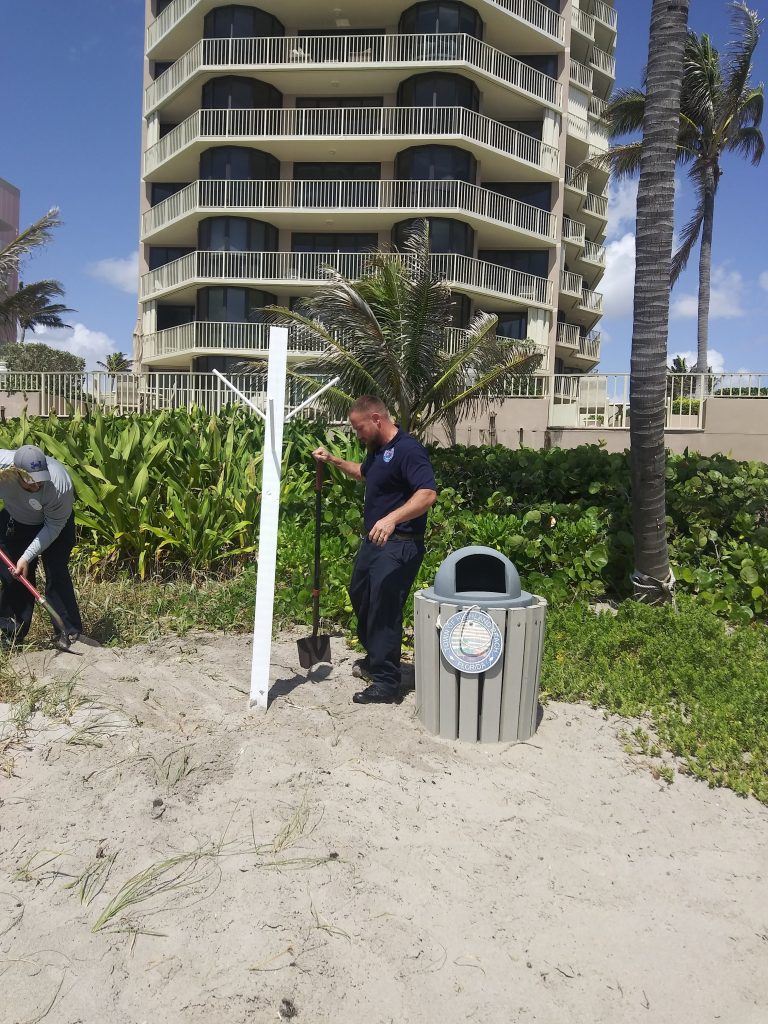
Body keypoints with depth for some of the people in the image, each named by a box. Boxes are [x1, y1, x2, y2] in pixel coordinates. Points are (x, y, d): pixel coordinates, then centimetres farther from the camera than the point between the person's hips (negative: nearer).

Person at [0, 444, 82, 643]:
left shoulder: (61, 486, -40)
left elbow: (53, 526, -26)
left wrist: (27, 557, -28)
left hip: (54, 523, -3)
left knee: (56, 575, -12)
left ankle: (71, 635, -7)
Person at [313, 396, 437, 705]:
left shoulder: (407, 450, -19)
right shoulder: (377, 450, 12)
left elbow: (428, 494, -31)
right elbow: (362, 472, 35)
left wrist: (392, 518, -44)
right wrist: (333, 460, 21)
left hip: (398, 546, -11)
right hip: (373, 540, 11)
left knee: (384, 610, -8)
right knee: (360, 596, 23)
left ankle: (386, 683, 2)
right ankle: (374, 658, 42)